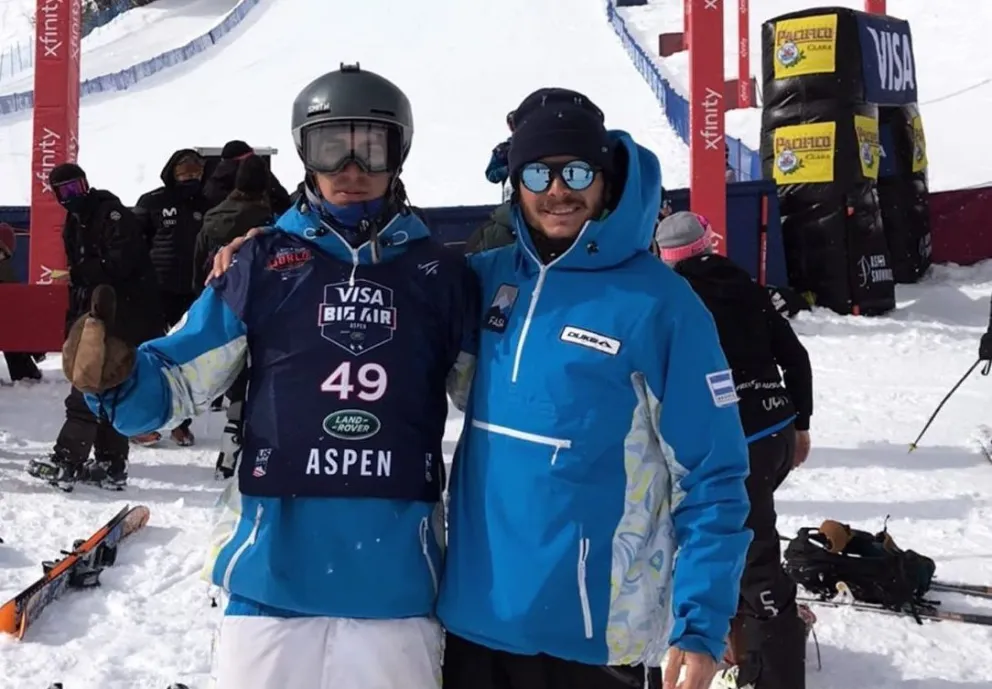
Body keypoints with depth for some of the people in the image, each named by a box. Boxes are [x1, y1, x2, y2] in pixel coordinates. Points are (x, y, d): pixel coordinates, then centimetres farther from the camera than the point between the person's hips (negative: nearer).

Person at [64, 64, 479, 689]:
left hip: (396, 566, 1)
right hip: (276, 559, 0)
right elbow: (182, 376, 2)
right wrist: (115, 378, -16)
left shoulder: (440, 273, 6)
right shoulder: (264, 263, 3)